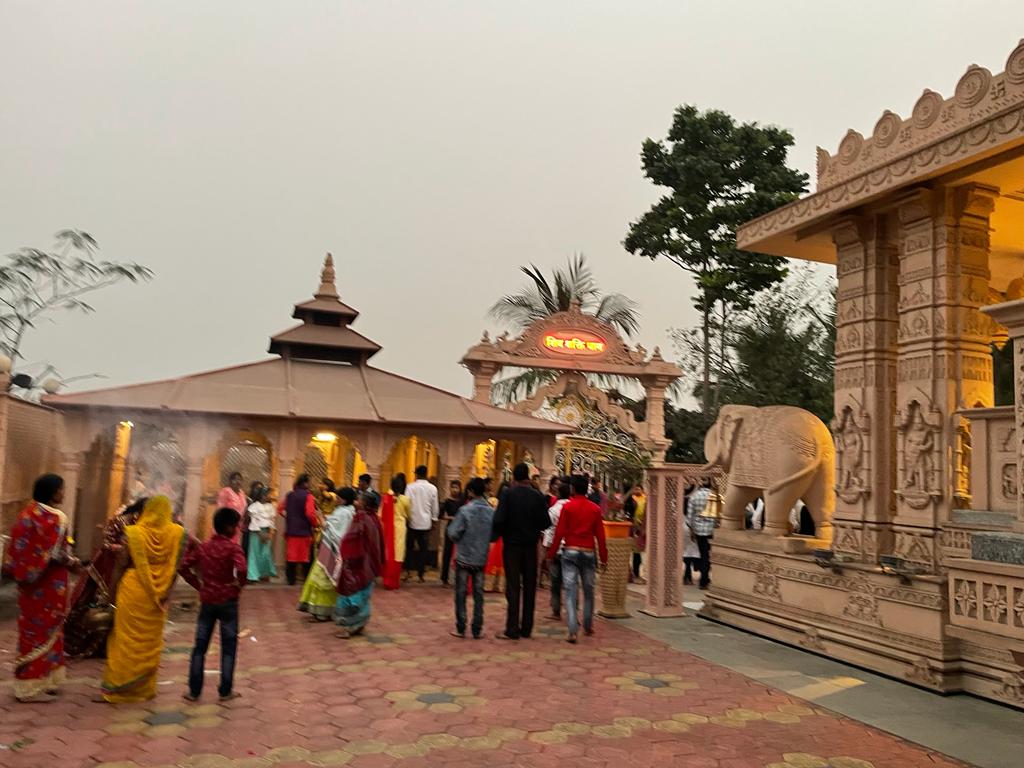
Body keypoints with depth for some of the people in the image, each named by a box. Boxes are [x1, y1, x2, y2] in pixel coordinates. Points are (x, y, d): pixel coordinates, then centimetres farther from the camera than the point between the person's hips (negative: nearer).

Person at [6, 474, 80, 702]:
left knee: (31, 628, 16)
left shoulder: (27, 513, 6)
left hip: (28, 579, 8)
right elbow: (57, 554, -20)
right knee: (45, 630, 2)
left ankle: (27, 680, 26)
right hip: (48, 583, -8)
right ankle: (34, 685, 9)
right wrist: (72, 562, -3)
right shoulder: (56, 518, -18)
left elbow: (21, 547, 10)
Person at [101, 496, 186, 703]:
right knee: (151, 642, 14)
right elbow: (175, 566, -6)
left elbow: (125, 561, -7)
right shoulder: (176, 532, -8)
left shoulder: (133, 532, -10)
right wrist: (166, 594, 4)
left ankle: (120, 686, 16)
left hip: (133, 590, -1)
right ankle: (145, 688, 22)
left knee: (128, 638, 11)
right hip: (158, 595, 2)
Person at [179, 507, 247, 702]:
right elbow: (241, 569, -29)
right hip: (227, 601, -4)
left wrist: (197, 584, 8)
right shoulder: (232, 547, -13)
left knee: (200, 646, 11)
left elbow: (183, 566, 3)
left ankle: (194, 691, 15)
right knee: (228, 647, 7)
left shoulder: (203, 546, 4)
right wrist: (238, 585, -11)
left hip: (207, 600, 4)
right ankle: (225, 691, 12)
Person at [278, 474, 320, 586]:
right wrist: (316, 524, -6)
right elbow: (310, 513, -21)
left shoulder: (289, 495, 8)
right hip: (304, 530, -5)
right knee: (306, 556, 4)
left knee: (291, 555, 10)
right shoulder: (308, 496, -13)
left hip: (290, 530, 5)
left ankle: (291, 579, 13)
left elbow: (280, 508, 14)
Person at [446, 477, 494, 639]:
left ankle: (461, 628, 11)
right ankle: (477, 630, 13)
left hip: (464, 558, -3)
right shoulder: (492, 512, -5)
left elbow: (453, 533, -15)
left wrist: (461, 539, 6)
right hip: (481, 559, 3)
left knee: (461, 593, 8)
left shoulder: (465, 510, -15)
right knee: (478, 594, 11)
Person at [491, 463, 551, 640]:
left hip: (512, 545, -2)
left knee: (513, 586, 0)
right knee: (529, 586, 11)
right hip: (531, 545, 3)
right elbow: (546, 522, -3)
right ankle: (526, 628, 15)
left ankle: (512, 629, -1)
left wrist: (494, 537, -2)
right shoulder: (538, 496, -2)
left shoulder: (507, 495, -10)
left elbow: (499, 520, -16)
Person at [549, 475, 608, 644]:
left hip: (570, 552, -2)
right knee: (588, 591, 16)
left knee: (571, 592, -2)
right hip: (589, 552, 2)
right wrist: (604, 558, 9)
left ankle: (573, 631, -9)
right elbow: (600, 535, 2)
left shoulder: (567, 507, -5)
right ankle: (588, 627, 26)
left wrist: (551, 553, 3)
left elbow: (559, 532, -5)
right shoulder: (595, 509, 1)